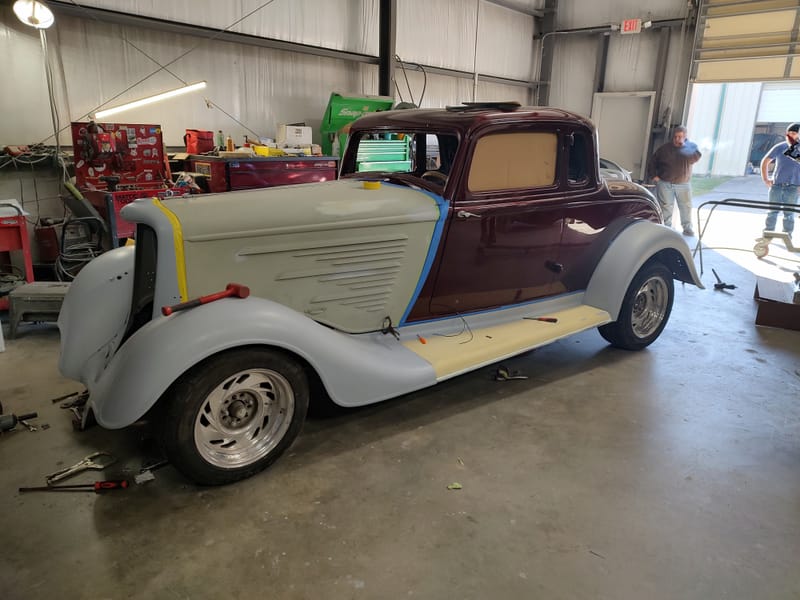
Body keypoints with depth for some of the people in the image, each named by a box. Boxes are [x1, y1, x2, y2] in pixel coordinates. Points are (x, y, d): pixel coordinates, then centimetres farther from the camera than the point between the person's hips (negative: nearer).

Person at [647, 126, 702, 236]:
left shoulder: (691, 146, 0)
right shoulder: (664, 148, 0)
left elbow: (695, 157, -21)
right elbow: (653, 162, 8)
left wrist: (683, 145, -24)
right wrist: (653, 175, -4)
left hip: (683, 184, 0)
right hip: (665, 183, 0)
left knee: (686, 206, 2)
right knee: (666, 206, 3)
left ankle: (687, 227, 13)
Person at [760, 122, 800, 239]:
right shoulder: (779, 147, 2)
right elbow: (765, 161, 12)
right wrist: (765, 179, 7)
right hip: (776, 185, 1)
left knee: (789, 213, 4)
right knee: (773, 211, 7)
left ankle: (787, 236, 13)